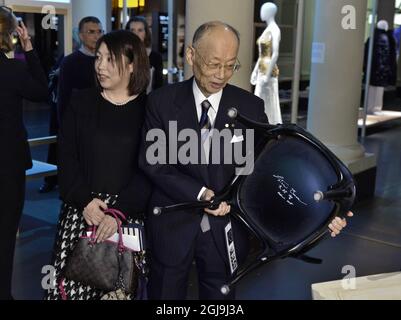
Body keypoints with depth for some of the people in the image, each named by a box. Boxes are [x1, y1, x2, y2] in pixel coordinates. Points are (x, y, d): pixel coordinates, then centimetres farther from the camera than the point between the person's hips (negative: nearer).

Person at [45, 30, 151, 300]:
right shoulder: (81, 101, 7)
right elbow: (67, 156, 4)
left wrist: (120, 211, -14)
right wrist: (84, 199, -10)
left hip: (129, 213, -1)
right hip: (81, 208, 2)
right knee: (70, 284, -4)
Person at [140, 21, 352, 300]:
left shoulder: (250, 107, -3)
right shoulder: (162, 102, -6)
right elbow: (152, 162, -10)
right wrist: (200, 193, -22)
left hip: (225, 231, 1)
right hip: (173, 228, 0)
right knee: (166, 296, 17)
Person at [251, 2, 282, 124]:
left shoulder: (274, 29, -13)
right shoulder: (267, 30, 14)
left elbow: (275, 54, -20)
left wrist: (267, 76, -21)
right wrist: (255, 71, 17)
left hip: (269, 72, -9)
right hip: (261, 71, 9)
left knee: (270, 105, -3)